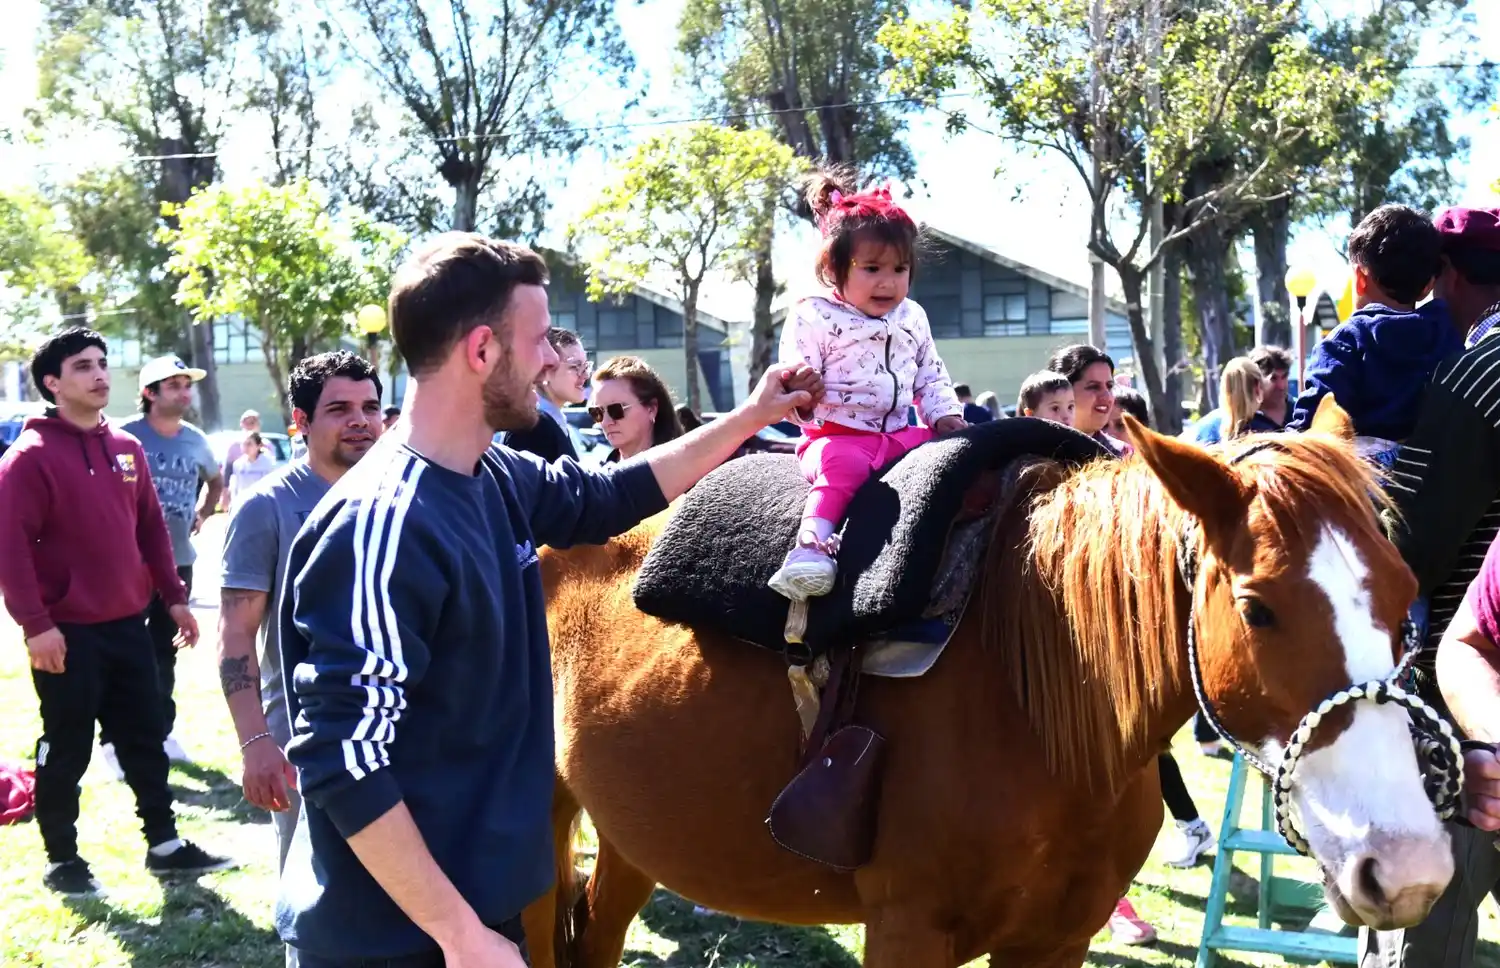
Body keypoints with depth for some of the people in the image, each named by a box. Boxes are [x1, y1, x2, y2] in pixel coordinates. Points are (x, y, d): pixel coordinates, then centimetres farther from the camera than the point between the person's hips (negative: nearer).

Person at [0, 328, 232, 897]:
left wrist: (173, 596, 11)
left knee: (145, 740, 12)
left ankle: (164, 845, 23)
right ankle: (62, 861, 19)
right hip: (67, 633, -6)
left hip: (128, 624, 6)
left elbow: (151, 528, 15)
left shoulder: (127, 449, 9)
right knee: (67, 752, 5)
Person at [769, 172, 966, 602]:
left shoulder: (912, 319, 14)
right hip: (836, 434, -6)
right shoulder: (813, 318, -4)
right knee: (845, 465, -36)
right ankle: (810, 546, -46)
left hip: (900, 434, 6)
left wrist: (947, 418, 4)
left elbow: (931, 380, 21)